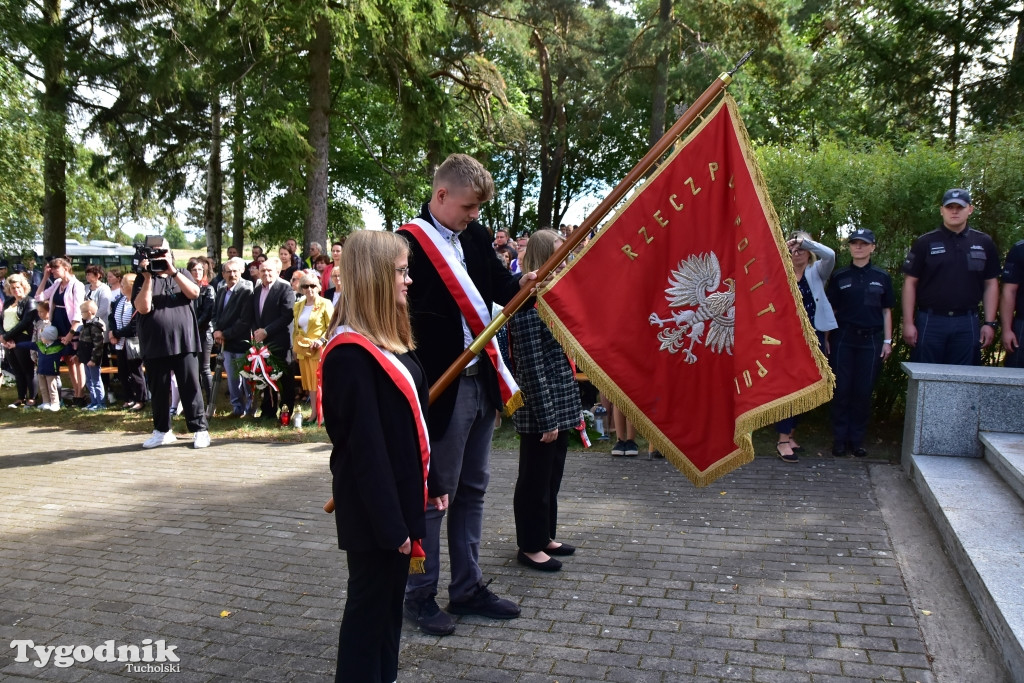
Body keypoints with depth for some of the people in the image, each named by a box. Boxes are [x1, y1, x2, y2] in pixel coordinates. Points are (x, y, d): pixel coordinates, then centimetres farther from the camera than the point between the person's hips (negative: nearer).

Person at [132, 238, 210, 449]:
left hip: (184, 342, -1)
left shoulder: (183, 274, 12)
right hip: (155, 345, 1)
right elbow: (143, 307, -7)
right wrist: (148, 277, -11)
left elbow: (194, 293, -7)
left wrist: (173, 272, -13)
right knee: (158, 390, 9)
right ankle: (162, 431, 20)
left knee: (190, 388, 0)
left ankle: (200, 429, 5)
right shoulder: (143, 280, 9)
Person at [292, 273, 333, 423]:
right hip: (303, 350, 6)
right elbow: (296, 328, 19)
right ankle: (314, 413, 16)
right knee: (309, 382, 9)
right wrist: (294, 345, 12)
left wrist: (321, 340, -19)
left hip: (319, 350, -6)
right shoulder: (298, 305, 12)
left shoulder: (325, 304, -6)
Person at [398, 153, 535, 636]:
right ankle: (420, 595, 22)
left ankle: (467, 587, 30)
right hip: (443, 387, -7)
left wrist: (523, 286, -18)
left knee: (471, 489, 16)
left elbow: (500, 288, 3)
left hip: (481, 380, 7)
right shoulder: (409, 242, -12)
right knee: (433, 492, 5)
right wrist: (419, 386, -20)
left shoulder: (475, 236, 10)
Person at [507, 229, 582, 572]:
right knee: (535, 479, 5)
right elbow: (532, 369, -20)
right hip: (540, 410, -9)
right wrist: (546, 418, -20)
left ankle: (544, 536, 33)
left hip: (560, 405, 9)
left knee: (552, 475, 19)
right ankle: (529, 546, 18)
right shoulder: (528, 305, -18)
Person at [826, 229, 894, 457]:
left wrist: (887, 341, 5)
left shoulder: (882, 277, 8)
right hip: (844, 338, -1)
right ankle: (840, 439, 7)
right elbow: (831, 309, 6)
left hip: (871, 339, 1)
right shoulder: (840, 276, 5)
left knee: (864, 391, 2)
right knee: (842, 389, -1)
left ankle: (857, 440, 12)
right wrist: (826, 339, 1)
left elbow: (886, 311, 10)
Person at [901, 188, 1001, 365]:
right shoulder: (925, 243, 2)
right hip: (930, 322, -2)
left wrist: (989, 323, 4)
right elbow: (910, 283, 0)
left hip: (968, 324, 2)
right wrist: (908, 323, -6)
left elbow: (990, 284, 11)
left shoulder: (984, 243, 8)